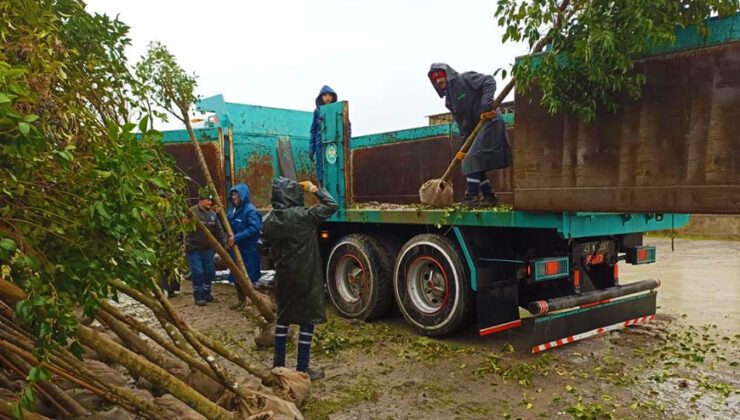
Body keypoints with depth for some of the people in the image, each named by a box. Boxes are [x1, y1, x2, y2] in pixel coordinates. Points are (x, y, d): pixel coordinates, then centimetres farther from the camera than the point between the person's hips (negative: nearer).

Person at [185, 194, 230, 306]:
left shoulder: (212, 213, 6)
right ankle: (198, 296, 10)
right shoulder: (192, 212, -12)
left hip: (208, 249, 6)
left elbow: (219, 230, 8)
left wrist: (225, 244, 2)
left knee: (209, 272, 11)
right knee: (197, 272, -3)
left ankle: (206, 293, 27)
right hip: (194, 248, -6)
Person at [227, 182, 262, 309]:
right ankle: (241, 299, 30)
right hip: (236, 248, 8)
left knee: (248, 276, -1)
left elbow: (254, 228, -26)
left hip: (248, 250, -8)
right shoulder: (234, 210, 10)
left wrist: (237, 237, -27)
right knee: (236, 276, 15)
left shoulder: (250, 210, -16)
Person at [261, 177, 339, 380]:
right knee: (307, 320, 5)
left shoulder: (269, 220, -2)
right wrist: (316, 189, 4)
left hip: (283, 275, 6)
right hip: (305, 276, -6)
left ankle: (278, 365, 25)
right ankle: (302, 370, 10)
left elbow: (271, 247, 8)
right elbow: (332, 205, -8)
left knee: (283, 318, 18)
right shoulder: (304, 216, -18)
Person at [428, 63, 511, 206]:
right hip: (475, 129, 9)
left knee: (473, 157, -17)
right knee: (475, 163, 7)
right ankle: (489, 196, 13)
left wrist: (486, 104, -27)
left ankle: (472, 196, -15)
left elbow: (489, 81, -16)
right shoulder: (449, 100, 15)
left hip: (490, 122, -9)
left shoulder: (464, 79, -6)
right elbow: (461, 122, 11)